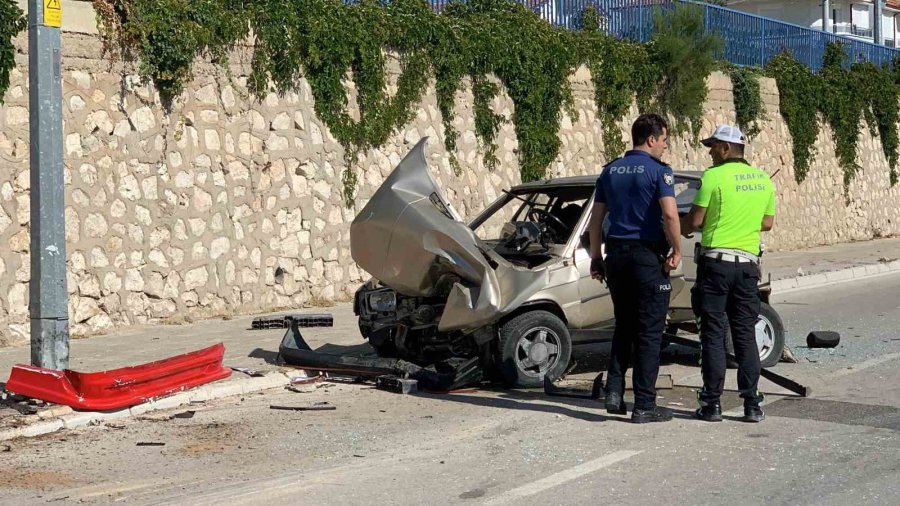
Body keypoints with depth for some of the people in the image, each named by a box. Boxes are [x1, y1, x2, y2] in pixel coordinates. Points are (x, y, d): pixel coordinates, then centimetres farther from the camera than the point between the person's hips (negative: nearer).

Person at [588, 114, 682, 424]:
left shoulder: (610, 171, 10)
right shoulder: (658, 171, -9)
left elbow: (596, 218, 12)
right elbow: (670, 215, -21)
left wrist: (596, 258, 16)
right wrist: (677, 250, -9)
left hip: (616, 254, 6)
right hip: (648, 256, -6)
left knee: (624, 327, 18)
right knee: (649, 331, 1)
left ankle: (614, 392, 10)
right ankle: (644, 405, 2)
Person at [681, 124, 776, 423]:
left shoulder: (714, 176, -9)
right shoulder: (763, 180, 9)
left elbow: (695, 221, -9)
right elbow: (767, 223, 15)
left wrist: (682, 228, 12)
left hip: (716, 261, -5)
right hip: (747, 264, 5)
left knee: (713, 334, 1)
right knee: (746, 334, 9)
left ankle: (712, 404, 4)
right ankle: (752, 404, 8)